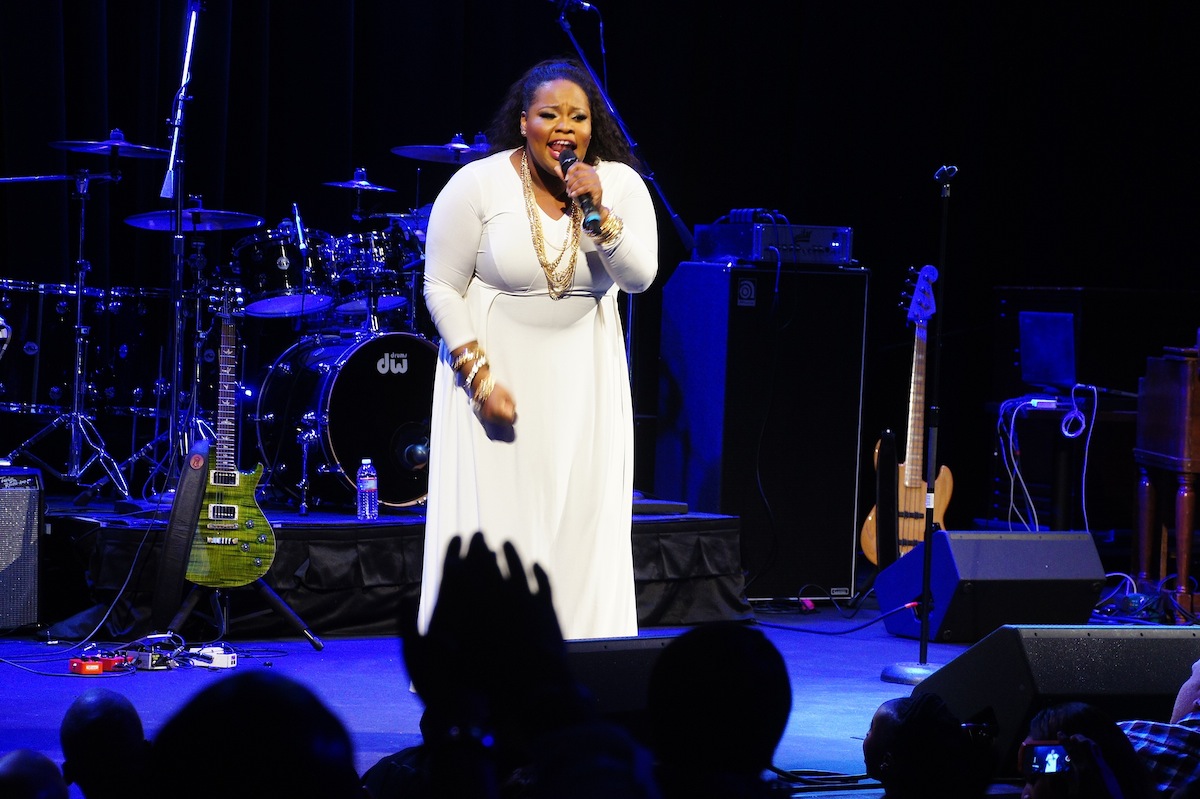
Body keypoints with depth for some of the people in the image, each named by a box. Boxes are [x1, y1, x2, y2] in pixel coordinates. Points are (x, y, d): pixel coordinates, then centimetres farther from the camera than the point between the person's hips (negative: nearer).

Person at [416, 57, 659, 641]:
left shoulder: (620, 184, -3)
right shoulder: (477, 186, -10)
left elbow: (639, 278, -11)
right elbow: (442, 288, -7)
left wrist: (599, 213, -25)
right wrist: (479, 376, -15)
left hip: (583, 382, 3)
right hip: (496, 368, -3)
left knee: (585, 522, 1)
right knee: (494, 522, -4)